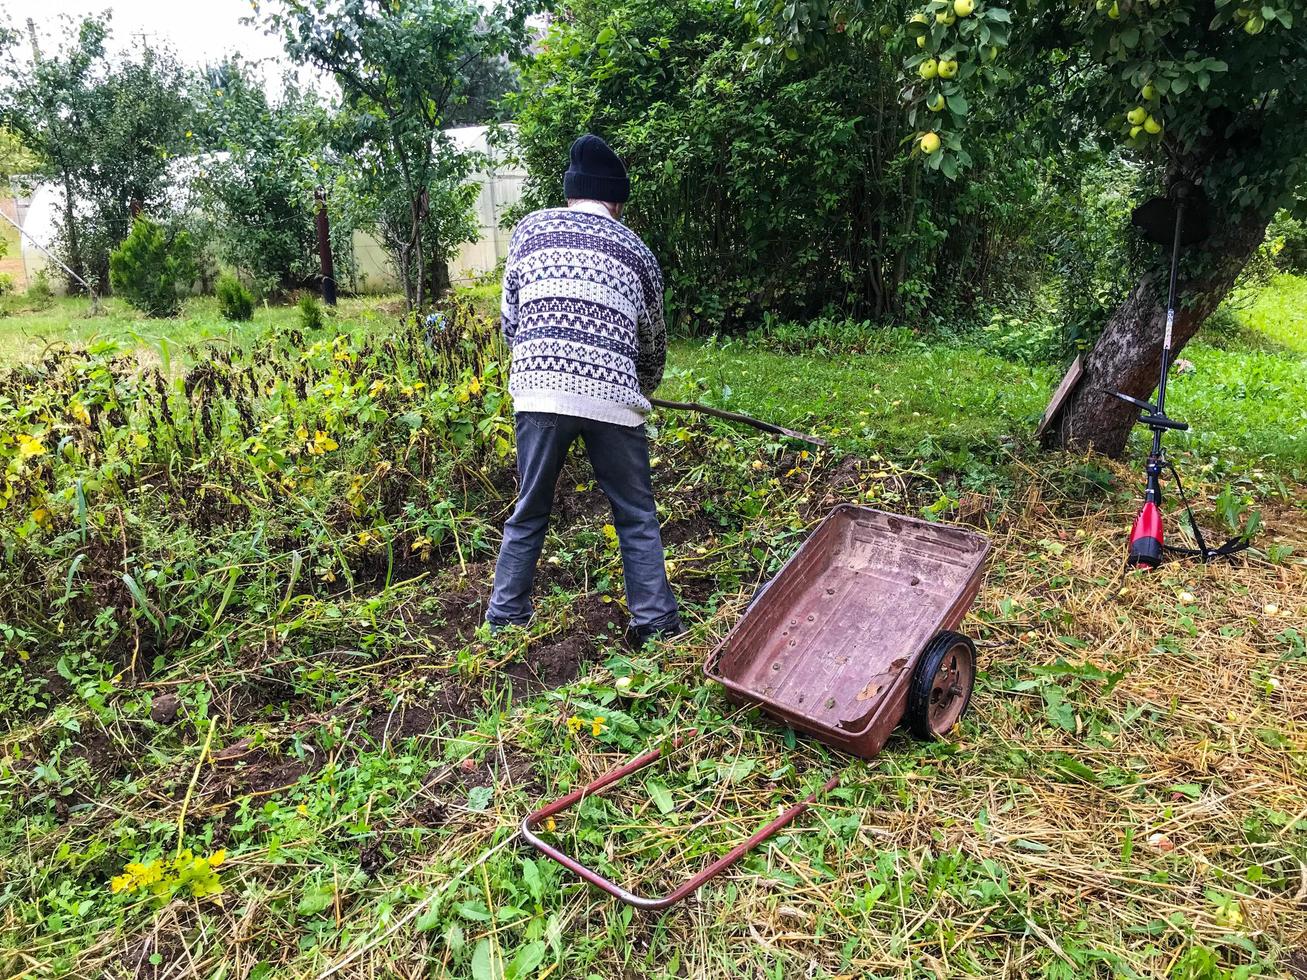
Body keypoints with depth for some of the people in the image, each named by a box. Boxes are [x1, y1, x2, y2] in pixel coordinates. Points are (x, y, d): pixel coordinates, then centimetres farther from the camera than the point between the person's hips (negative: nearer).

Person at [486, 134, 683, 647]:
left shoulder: (531, 228, 16)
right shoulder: (637, 250, 19)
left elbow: (510, 319, 14)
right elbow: (653, 341, 27)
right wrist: (641, 392, 45)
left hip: (539, 388, 1)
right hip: (612, 395, 0)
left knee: (528, 514, 14)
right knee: (637, 518, 11)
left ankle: (505, 620, 22)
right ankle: (656, 623, 14)